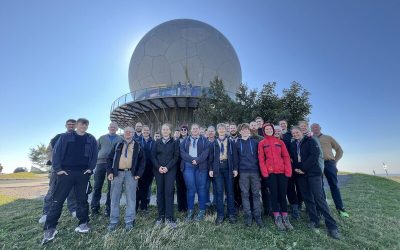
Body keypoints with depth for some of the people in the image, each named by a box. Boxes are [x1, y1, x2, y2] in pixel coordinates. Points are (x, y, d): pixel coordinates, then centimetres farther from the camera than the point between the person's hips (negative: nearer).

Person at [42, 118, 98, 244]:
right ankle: (50, 228, 13)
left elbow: (94, 154, 8)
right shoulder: (65, 137, 3)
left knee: (82, 199, 9)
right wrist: (58, 168, -6)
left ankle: (83, 223, 21)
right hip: (66, 172, -1)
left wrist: (91, 168, -2)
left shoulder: (91, 139, 7)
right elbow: (56, 152, 1)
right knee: (58, 200, 1)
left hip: (83, 173, 1)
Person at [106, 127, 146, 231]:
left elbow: (142, 160, 5)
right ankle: (113, 221, 22)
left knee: (131, 198, 4)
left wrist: (139, 173, -4)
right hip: (117, 173, 2)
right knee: (114, 198, 8)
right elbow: (110, 158, 11)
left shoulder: (137, 146, 7)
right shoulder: (118, 145, 12)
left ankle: (129, 221, 17)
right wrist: (110, 172, -1)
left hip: (131, 174, -2)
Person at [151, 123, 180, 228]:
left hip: (170, 170, -2)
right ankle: (161, 216, 15)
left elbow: (176, 156, -2)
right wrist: (158, 167, -9)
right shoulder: (157, 143, 10)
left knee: (169, 192, -7)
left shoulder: (174, 143, 4)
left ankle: (169, 217, 0)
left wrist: (167, 167, -12)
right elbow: (153, 156, 6)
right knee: (160, 192, 5)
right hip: (158, 170, 2)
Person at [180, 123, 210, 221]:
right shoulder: (185, 140, 14)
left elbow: (206, 152, -3)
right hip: (188, 166, 1)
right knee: (190, 188, 1)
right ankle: (190, 211, 14)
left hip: (201, 166, -1)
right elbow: (182, 152, 0)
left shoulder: (204, 140, 11)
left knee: (201, 188, 3)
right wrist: (191, 159, -12)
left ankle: (202, 211, 14)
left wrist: (197, 160, -17)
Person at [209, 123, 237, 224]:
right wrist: (210, 169, 0)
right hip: (218, 169, 1)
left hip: (228, 168, 0)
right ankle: (220, 214, 13)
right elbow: (211, 157, 8)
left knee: (230, 191, 6)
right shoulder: (213, 143, 10)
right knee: (219, 192, 2)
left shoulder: (231, 142, 7)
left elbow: (234, 155, 4)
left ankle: (231, 214, 18)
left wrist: (235, 168, -3)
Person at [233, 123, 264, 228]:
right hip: (243, 172, 0)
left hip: (255, 171, 0)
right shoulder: (237, 144, 7)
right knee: (245, 194, 4)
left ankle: (258, 216, 16)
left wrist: (260, 169, 1)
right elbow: (235, 158, 7)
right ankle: (248, 216, 15)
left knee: (256, 194, 5)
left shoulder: (255, 142, 7)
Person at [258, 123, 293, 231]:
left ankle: (285, 218, 15)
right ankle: (277, 218, 12)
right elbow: (261, 159, 0)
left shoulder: (280, 142, 11)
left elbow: (286, 157, 6)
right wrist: (264, 172, -9)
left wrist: (288, 171, -3)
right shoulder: (262, 143, 6)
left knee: (282, 194, 5)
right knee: (274, 194, 3)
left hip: (282, 171, 2)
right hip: (270, 172, -1)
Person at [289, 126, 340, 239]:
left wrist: (303, 168, -15)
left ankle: (332, 226, -2)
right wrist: (295, 168, -6)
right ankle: (314, 220, 20)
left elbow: (314, 155, -13)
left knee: (319, 197, -10)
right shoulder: (292, 145, 12)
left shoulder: (310, 141, -2)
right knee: (307, 197, 7)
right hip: (300, 174, 5)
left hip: (313, 172, -4)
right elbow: (291, 158, 13)